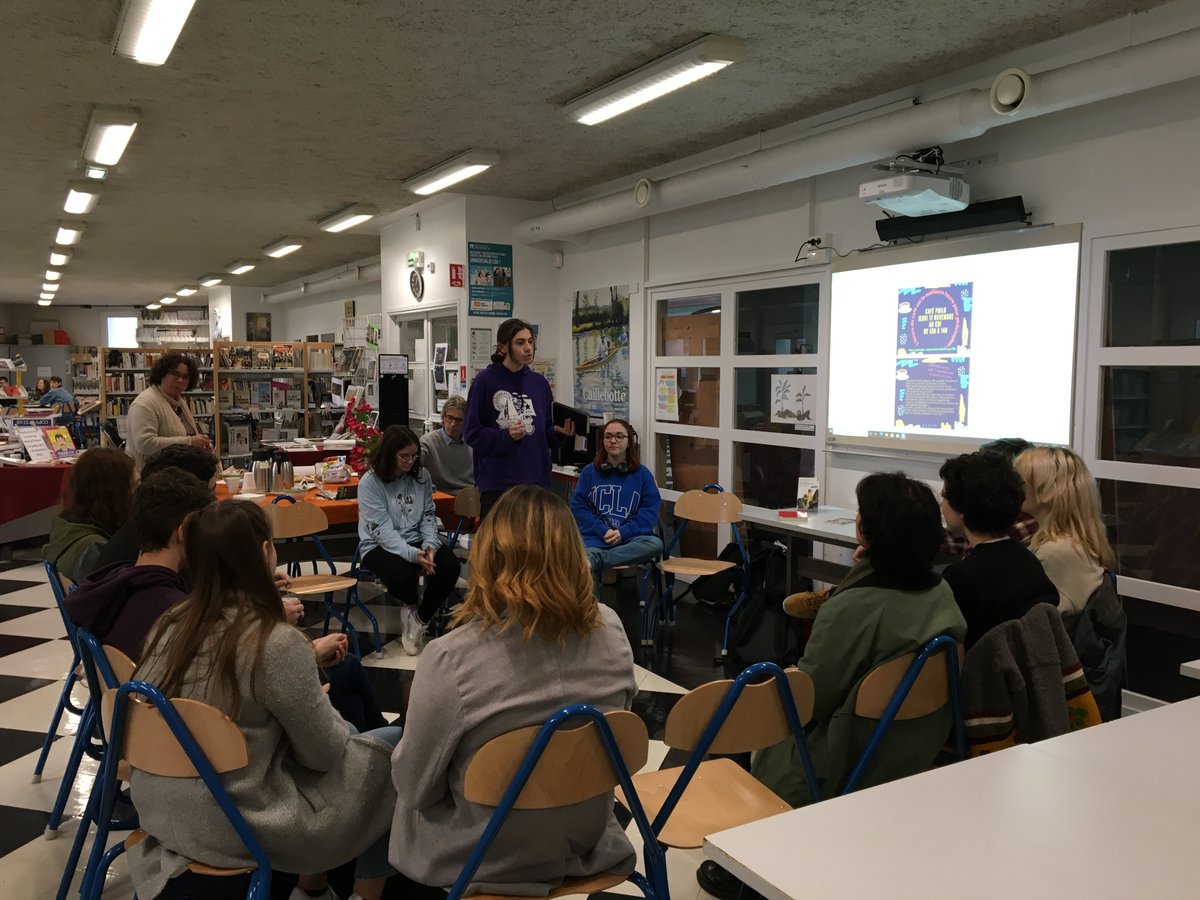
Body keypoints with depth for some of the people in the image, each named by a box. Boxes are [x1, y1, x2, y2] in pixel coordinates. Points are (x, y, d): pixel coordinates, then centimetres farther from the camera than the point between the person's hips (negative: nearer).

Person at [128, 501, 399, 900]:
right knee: (394, 749, 9)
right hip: (238, 828, -7)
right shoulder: (277, 644, -24)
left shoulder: (171, 622, -4)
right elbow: (325, 752, -13)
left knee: (347, 733, 24)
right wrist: (320, 700, 6)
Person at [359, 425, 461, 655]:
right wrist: (413, 554, -31)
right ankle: (411, 606, 5)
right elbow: (382, 530, -19)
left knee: (450, 566, -23)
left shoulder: (420, 476, 3)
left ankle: (419, 619, -1)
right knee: (403, 575, -35)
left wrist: (430, 545, -15)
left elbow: (428, 515, 6)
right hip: (380, 546, -4)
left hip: (417, 542, 4)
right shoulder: (370, 483, -12)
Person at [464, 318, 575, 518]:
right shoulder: (486, 381, -4)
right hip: (497, 482, -4)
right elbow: (473, 433, -6)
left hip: (536, 479, 5)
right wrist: (506, 437, -21)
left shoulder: (539, 383, 10)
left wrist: (560, 432, -7)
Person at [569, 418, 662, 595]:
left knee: (655, 544, -33)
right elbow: (578, 507, 6)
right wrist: (602, 530, -9)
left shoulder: (643, 474, 11)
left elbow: (650, 510, 4)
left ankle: (595, 560, -28)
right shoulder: (589, 472, 12)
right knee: (586, 569, -35)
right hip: (595, 538, -2)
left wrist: (623, 532, -10)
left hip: (630, 538, 2)